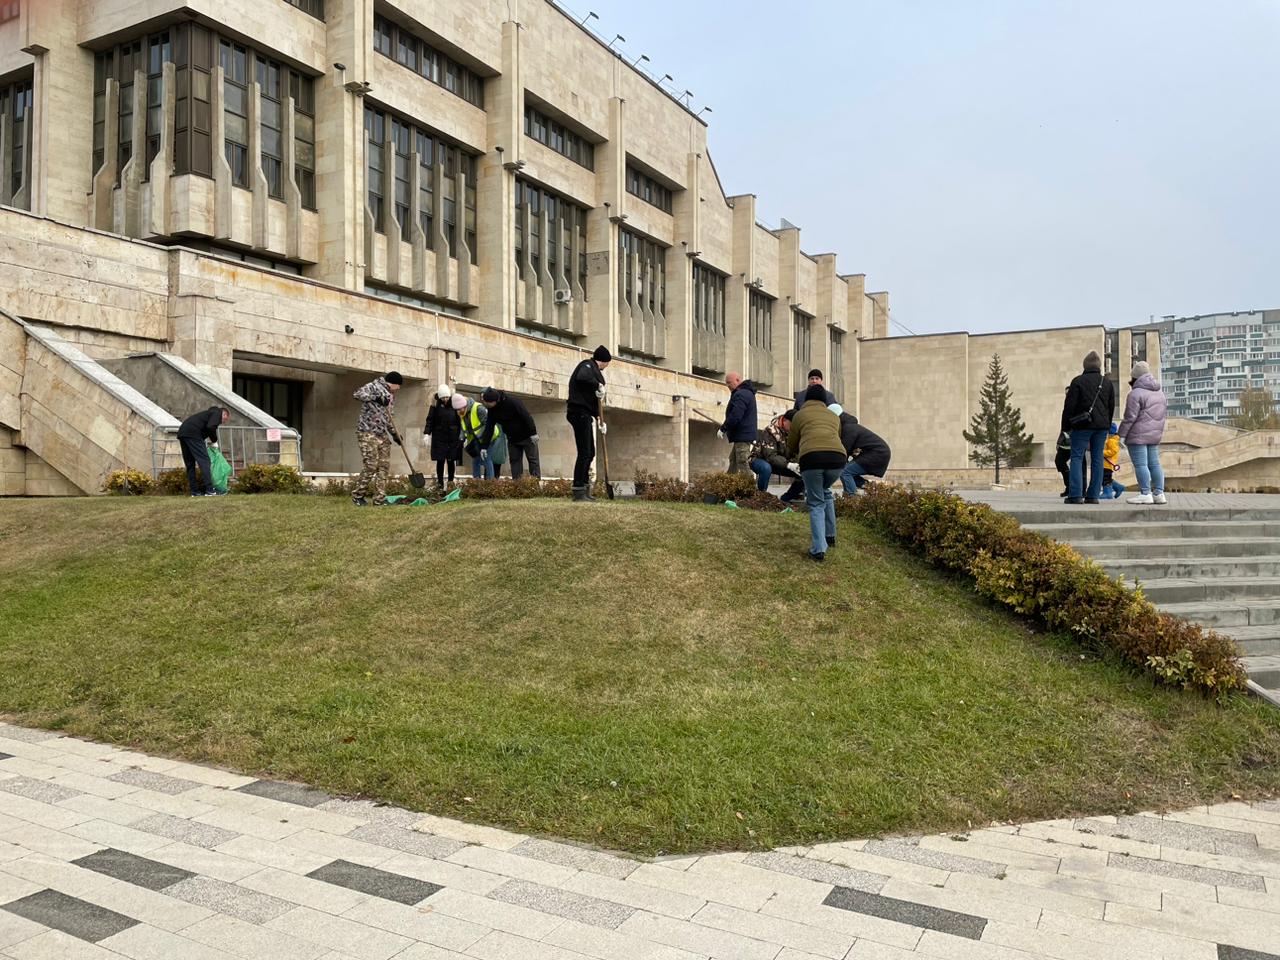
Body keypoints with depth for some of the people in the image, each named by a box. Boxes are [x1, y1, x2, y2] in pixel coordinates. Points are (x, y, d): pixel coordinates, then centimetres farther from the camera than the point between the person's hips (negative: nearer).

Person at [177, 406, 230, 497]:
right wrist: (214, 441, 0)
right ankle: (209, 490, -15)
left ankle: (194, 491, 10)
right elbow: (211, 427, -13)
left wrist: (211, 441, 21)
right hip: (192, 433, -9)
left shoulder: (210, 412, 32)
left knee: (189, 464, 11)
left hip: (182, 432, 9)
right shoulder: (217, 413, 6)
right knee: (204, 460, -9)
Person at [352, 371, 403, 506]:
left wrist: (394, 434, 21)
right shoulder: (374, 386, -4)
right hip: (367, 433, -8)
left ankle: (380, 499, 8)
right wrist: (376, 398, -28)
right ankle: (357, 495, 8)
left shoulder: (390, 395, 19)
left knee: (384, 466, 2)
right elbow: (357, 394, -22)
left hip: (382, 435, 8)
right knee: (371, 466, -9)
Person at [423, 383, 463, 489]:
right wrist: (426, 433, -10)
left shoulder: (454, 404, 3)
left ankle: (451, 482, 12)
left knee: (451, 460, 3)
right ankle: (440, 482, 4)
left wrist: (461, 435, 7)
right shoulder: (435, 406, 1)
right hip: (439, 438, -1)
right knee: (440, 460, -2)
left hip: (453, 438, 1)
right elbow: (430, 420, 0)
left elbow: (460, 420, 9)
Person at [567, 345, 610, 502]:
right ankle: (578, 492, -12)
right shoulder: (588, 365, -5)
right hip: (580, 413, -11)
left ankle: (585, 490, 20)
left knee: (590, 453, 14)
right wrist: (598, 386, -18)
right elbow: (582, 377, -31)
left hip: (584, 414, 11)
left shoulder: (593, 369, 25)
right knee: (584, 453, -12)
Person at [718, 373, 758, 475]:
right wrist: (726, 430, 17)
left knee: (743, 463, -10)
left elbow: (735, 416, -24)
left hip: (742, 436, -11)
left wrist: (723, 429, -14)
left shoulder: (740, 394, -17)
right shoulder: (748, 392, 19)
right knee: (733, 460, 14)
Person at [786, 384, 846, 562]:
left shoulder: (800, 415, 23)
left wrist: (790, 454, 53)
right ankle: (830, 536, 31)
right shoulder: (834, 416, 30)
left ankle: (818, 549, -1)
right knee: (825, 492, 30)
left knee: (816, 504, 11)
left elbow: (791, 447, 30)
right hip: (837, 456, 3)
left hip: (811, 457, -3)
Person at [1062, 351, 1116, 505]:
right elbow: (1112, 407, 15)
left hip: (1082, 425, -5)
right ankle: (1093, 495, 6)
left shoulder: (1078, 381, -6)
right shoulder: (1108, 383, 10)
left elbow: (1069, 405, -7)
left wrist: (1066, 423, 2)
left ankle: (1076, 495, -11)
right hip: (1101, 426, 5)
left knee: (1077, 458, -3)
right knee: (1097, 459, 6)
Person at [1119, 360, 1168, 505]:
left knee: (1140, 464, -7)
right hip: (1155, 435, 9)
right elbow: (1165, 413, 18)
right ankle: (1159, 493, 11)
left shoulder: (1136, 393, -13)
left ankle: (1145, 494, -9)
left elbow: (1130, 417, -16)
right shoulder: (1160, 392, 15)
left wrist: (1122, 434, -11)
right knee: (1154, 463, 11)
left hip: (1138, 435, -8)